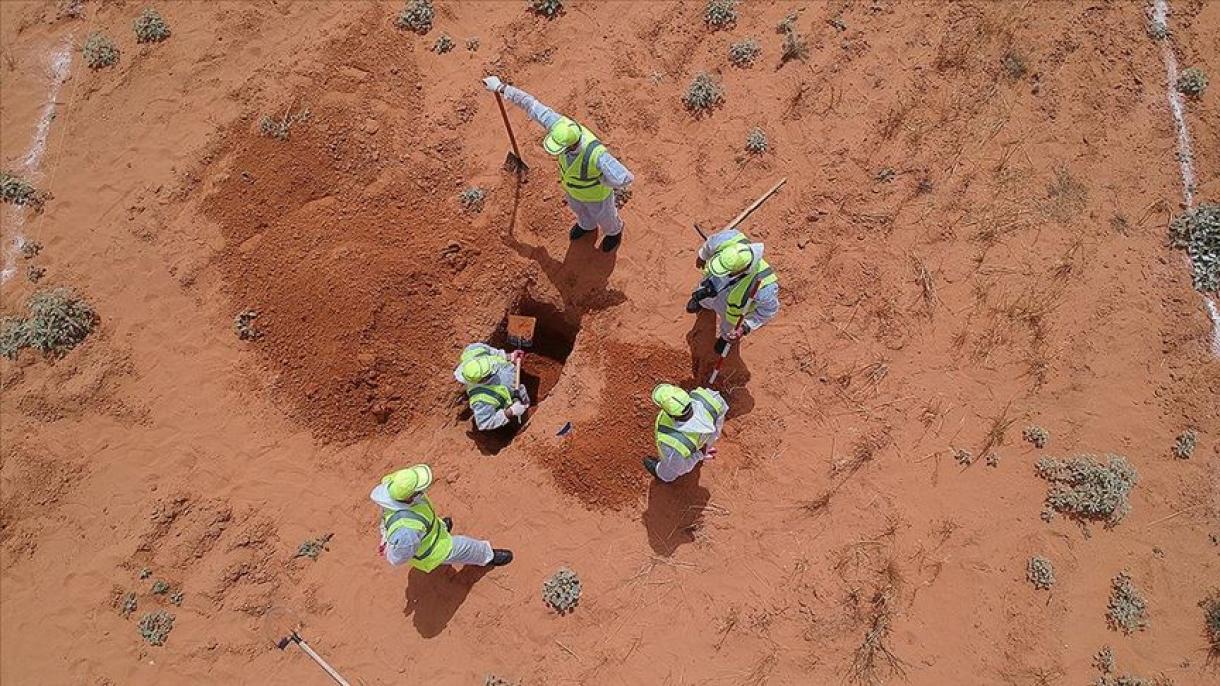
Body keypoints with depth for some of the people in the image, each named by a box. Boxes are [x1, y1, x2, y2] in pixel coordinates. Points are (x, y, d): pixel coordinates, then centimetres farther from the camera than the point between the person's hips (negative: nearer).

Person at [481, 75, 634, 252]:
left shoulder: (596, 153, -51)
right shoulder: (560, 125, -36)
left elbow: (625, 178, -51)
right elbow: (532, 104, -25)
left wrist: (602, 179, -32)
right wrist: (501, 87, -18)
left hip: (595, 192, -5)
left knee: (603, 215, 29)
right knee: (578, 208, 36)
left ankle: (613, 231, 65)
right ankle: (587, 225, 71)